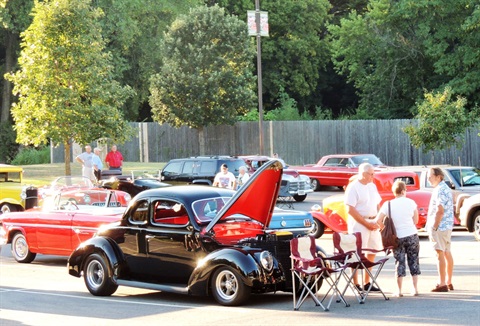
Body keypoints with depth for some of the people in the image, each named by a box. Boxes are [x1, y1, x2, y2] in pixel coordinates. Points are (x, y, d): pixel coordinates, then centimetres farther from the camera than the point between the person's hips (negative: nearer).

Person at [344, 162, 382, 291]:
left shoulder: (372, 186, 13)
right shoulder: (353, 187, -11)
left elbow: (377, 204, 19)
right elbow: (350, 210, -16)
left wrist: (377, 222, 3)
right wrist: (366, 224, -16)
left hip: (372, 223, 8)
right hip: (358, 223, -8)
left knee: (372, 251, 12)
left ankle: (367, 282, 22)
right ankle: (355, 284, -2)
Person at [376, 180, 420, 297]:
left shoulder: (388, 204, -5)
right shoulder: (410, 202, -2)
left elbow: (379, 220, -11)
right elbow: (416, 220, 5)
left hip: (397, 238, 0)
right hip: (412, 235, 0)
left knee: (399, 262, 7)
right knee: (413, 261, 11)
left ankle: (399, 291, 5)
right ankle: (415, 289, 11)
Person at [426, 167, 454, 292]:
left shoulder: (440, 190, -17)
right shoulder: (445, 188, 16)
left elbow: (440, 211, -23)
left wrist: (434, 228, -19)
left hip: (440, 226, -10)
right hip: (448, 225, 10)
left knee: (440, 253, -9)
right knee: (447, 253, 12)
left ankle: (442, 284, -9)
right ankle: (448, 282, 17)